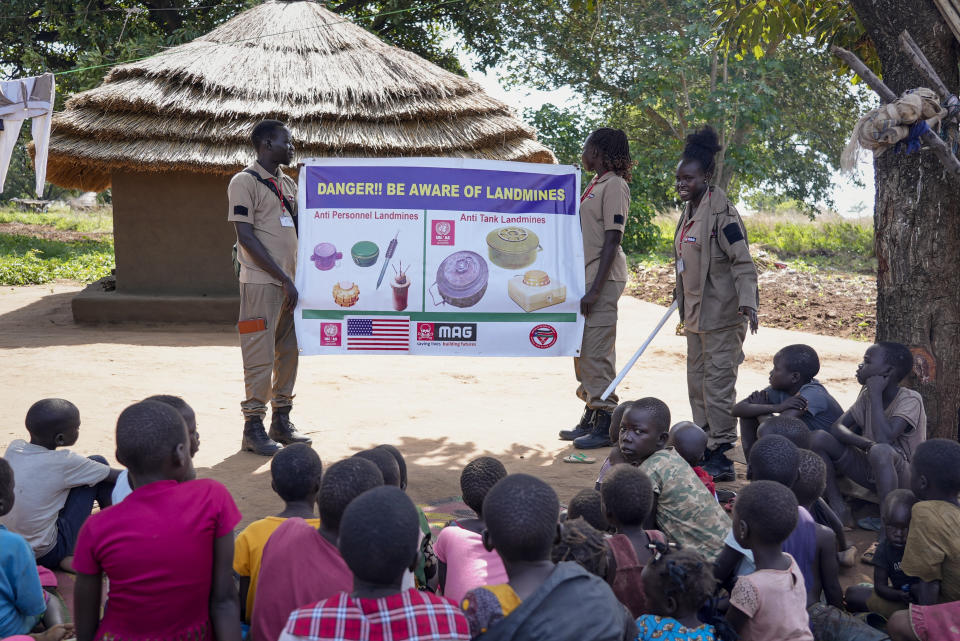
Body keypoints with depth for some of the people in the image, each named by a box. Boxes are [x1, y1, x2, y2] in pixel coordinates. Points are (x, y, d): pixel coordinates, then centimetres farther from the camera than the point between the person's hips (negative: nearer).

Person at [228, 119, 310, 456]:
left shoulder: (288, 183, 16)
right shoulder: (245, 181, -6)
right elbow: (246, 237, -13)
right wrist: (283, 279, -16)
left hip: (290, 282, 7)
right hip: (261, 283, -7)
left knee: (288, 352, 11)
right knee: (260, 356, -4)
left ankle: (281, 422, 21)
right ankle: (253, 429, 4)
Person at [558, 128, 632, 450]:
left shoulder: (614, 185, -12)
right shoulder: (595, 184, 17)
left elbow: (612, 241, -17)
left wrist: (595, 289, -21)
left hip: (603, 279, -10)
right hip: (585, 277, 10)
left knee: (597, 351, -8)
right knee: (583, 350, 15)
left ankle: (607, 426, -1)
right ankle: (590, 419, 26)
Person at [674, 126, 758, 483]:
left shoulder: (721, 212, -14)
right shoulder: (689, 211, 13)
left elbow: (743, 261, -18)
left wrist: (747, 301, -29)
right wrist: (682, 295, 30)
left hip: (721, 315, -9)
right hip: (695, 313, 9)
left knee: (718, 383, -6)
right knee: (697, 383, 14)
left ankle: (721, 455, 0)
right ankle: (704, 450, 24)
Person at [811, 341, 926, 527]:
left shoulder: (910, 400, -16)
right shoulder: (867, 395, 5)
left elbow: (883, 439, -31)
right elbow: (837, 428, -4)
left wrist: (876, 395, -22)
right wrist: (867, 444, -24)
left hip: (905, 478, -6)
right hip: (870, 470, 6)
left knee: (881, 451, -40)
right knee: (819, 438, -11)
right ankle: (838, 507, -10)